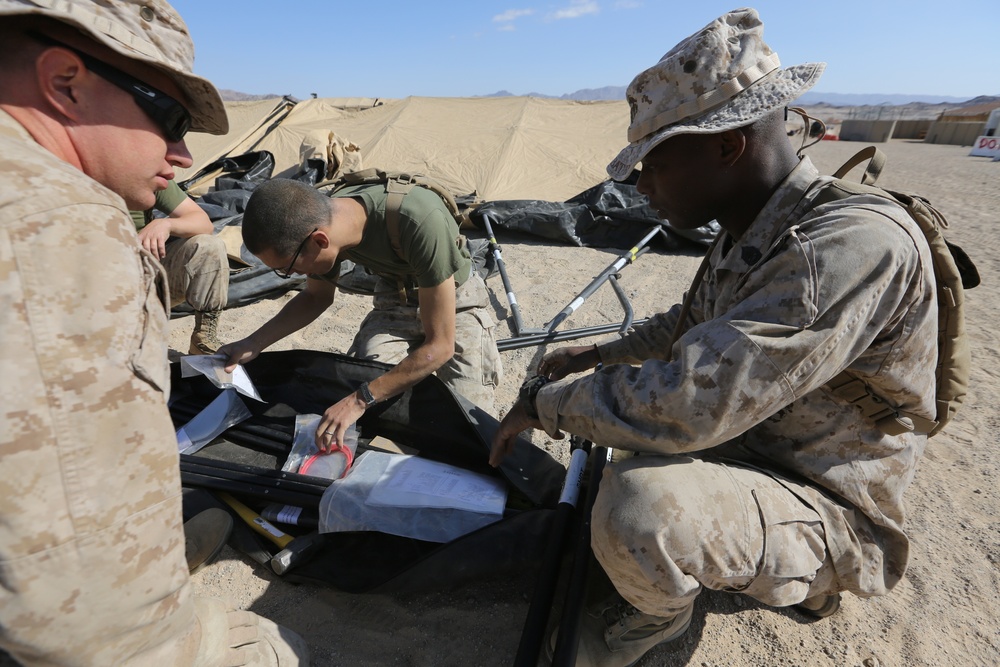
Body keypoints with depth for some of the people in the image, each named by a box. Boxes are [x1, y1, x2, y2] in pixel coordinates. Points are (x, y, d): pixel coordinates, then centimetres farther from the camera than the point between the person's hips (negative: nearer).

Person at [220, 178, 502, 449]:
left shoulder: (420, 221, -39)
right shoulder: (324, 217, -19)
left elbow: (441, 345, -31)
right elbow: (316, 297, 4)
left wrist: (361, 399, -33)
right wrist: (253, 344, -7)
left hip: (456, 300, -3)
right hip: (395, 295, 4)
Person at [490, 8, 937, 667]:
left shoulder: (857, 245, -31)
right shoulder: (751, 234, -1)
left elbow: (687, 404, -38)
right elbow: (691, 325, 17)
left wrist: (543, 401, -23)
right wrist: (603, 354, 9)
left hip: (828, 518, -8)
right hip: (743, 447, 9)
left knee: (638, 504, -36)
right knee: (609, 395, 17)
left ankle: (660, 611, 3)